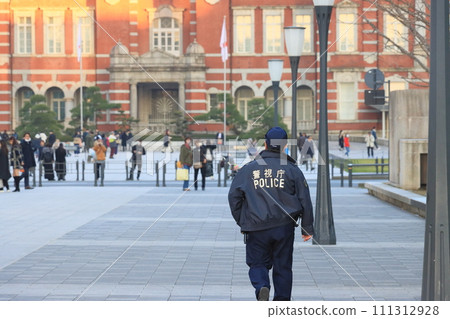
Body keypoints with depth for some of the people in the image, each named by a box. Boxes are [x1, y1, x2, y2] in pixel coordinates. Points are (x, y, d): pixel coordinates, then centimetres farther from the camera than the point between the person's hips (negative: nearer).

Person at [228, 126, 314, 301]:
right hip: (284, 227, 1)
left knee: (258, 264, 11)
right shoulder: (292, 170, 2)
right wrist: (307, 228, 10)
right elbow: (304, 200, 3)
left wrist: (241, 222, 13)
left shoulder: (249, 169, 2)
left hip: (256, 228, 0)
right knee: (283, 266, 12)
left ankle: (262, 287, -18)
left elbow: (234, 196, 2)